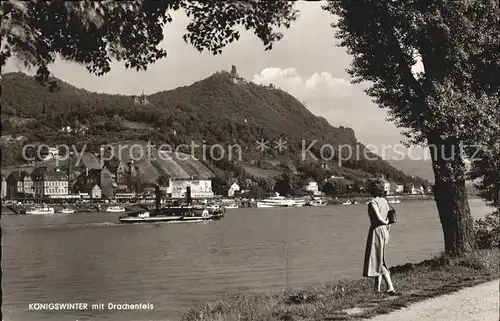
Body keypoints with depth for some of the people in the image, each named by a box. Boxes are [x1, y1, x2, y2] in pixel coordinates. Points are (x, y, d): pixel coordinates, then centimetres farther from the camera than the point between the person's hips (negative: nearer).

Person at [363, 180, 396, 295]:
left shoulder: (373, 203, -14)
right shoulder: (385, 201, 10)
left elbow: (379, 218, -23)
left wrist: (385, 222, -3)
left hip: (376, 231, -8)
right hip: (384, 231, 8)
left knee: (377, 260, -5)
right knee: (380, 260, 16)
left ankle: (390, 288, -14)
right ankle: (377, 288, 22)